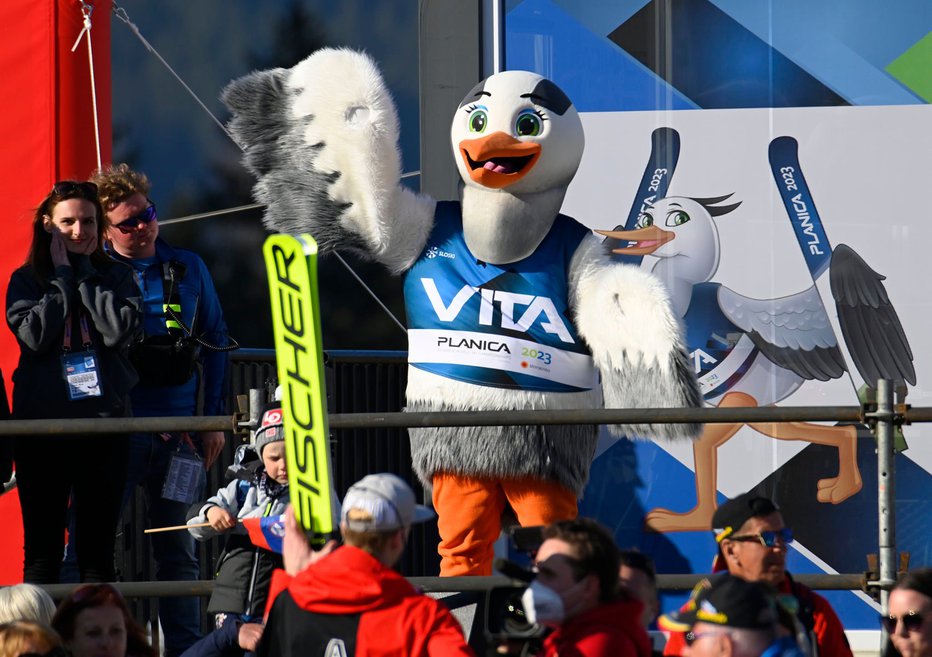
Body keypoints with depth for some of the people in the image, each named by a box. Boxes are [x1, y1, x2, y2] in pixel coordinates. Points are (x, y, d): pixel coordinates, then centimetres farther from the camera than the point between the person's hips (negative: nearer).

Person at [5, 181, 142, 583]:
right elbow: (34, 335, -10)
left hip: (103, 422, 1)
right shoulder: (26, 280, 7)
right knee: (42, 550, -1)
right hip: (42, 424, -1)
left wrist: (84, 272, -5)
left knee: (98, 550, 4)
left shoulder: (116, 276, 8)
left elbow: (120, 331, -10)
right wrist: (63, 275, -4)